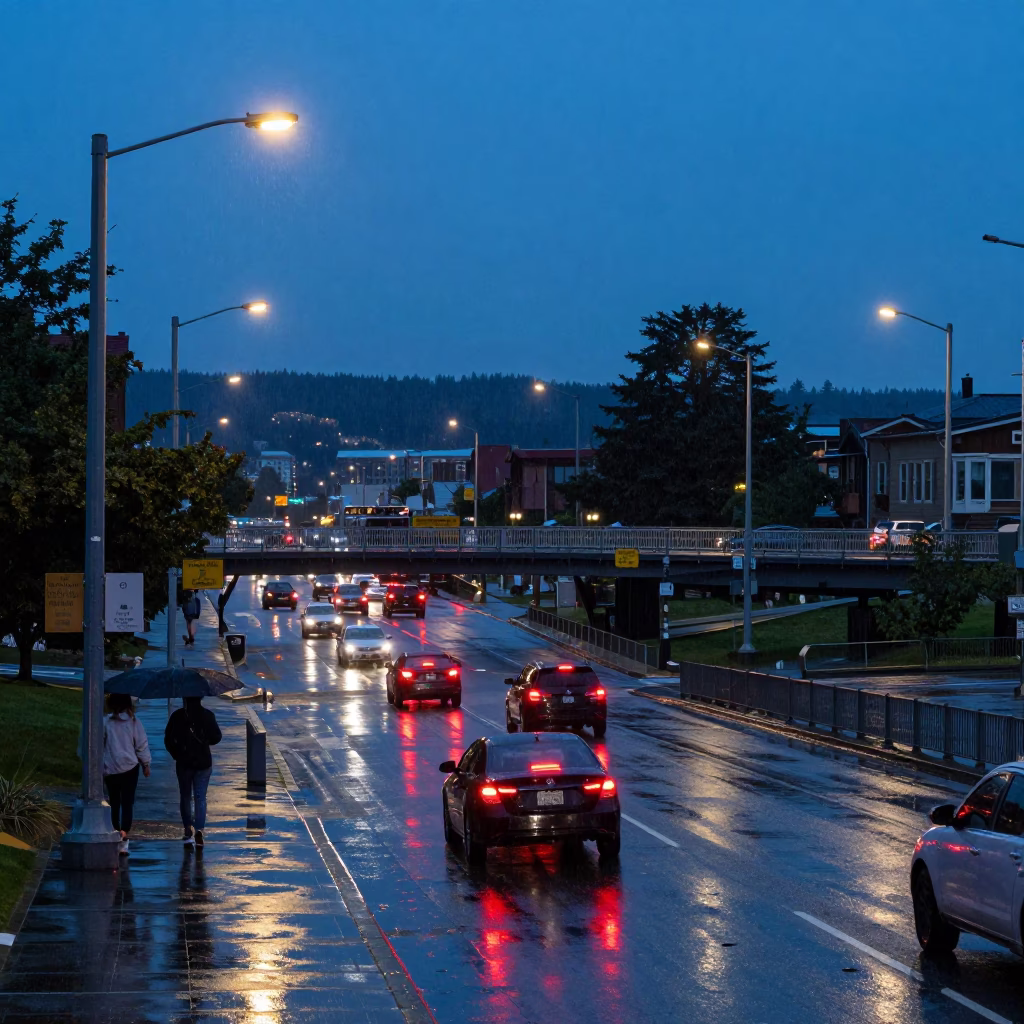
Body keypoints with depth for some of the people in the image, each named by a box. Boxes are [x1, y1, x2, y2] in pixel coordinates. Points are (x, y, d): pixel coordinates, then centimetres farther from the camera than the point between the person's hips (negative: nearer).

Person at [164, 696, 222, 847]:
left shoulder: (177, 716, -5)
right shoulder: (207, 715, -4)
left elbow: (168, 740, -3)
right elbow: (216, 737, 0)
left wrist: (177, 755, 10)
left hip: (183, 763, 0)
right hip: (203, 762, 0)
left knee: (185, 797, 13)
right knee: (200, 798, 2)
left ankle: (188, 830, 9)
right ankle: (199, 829, -14)